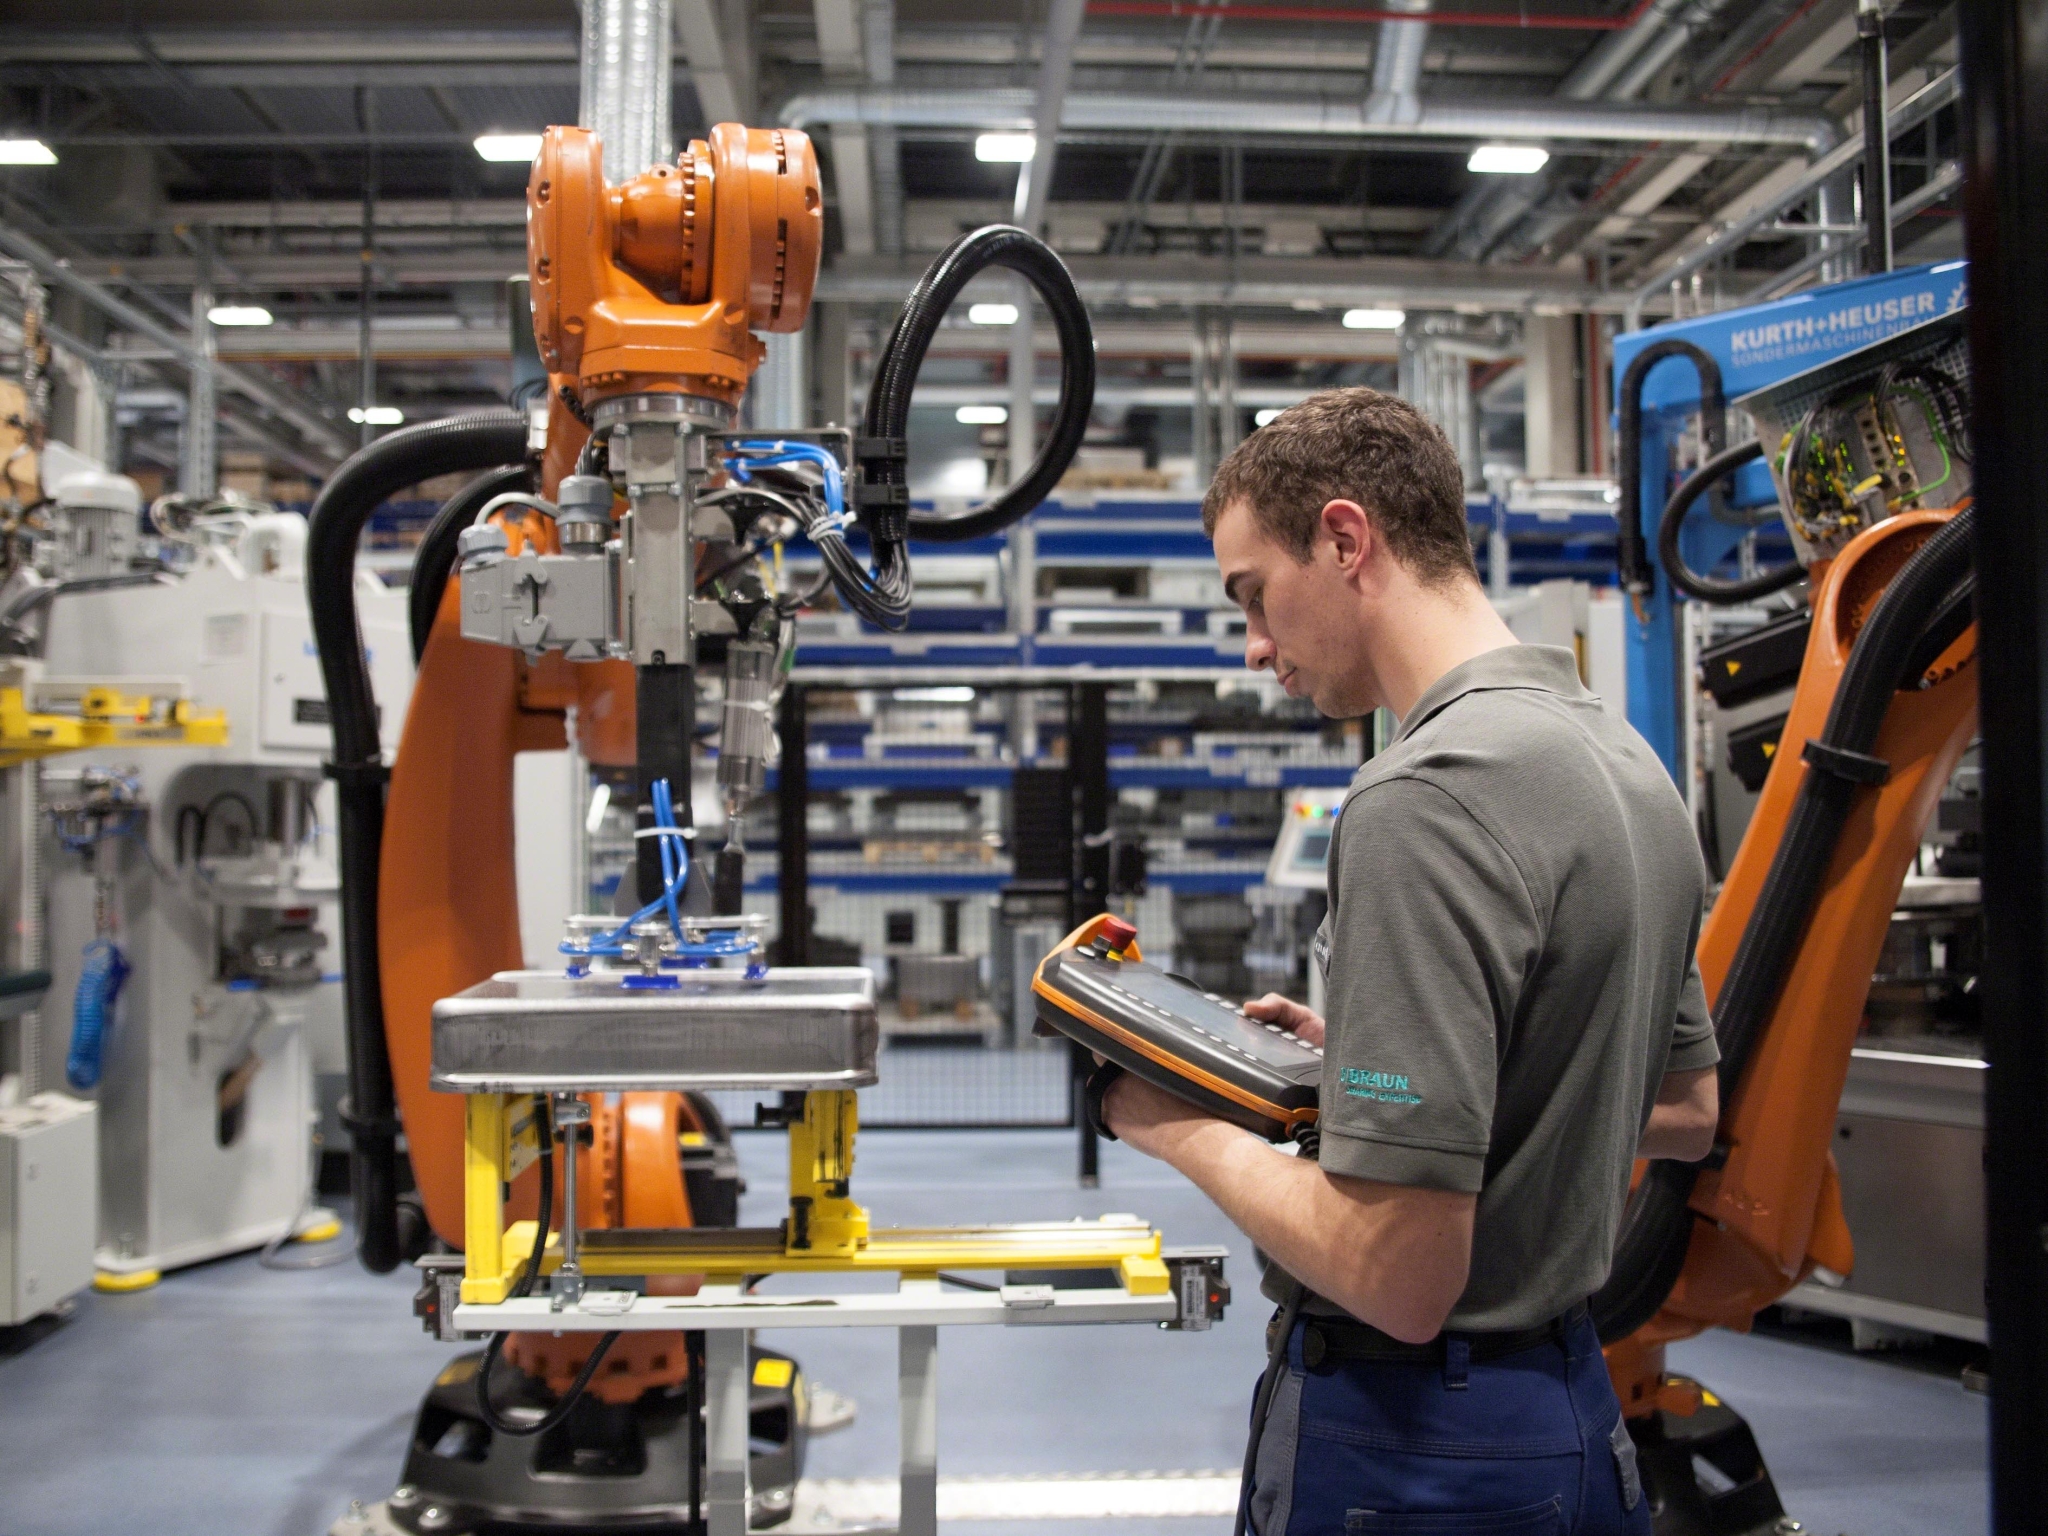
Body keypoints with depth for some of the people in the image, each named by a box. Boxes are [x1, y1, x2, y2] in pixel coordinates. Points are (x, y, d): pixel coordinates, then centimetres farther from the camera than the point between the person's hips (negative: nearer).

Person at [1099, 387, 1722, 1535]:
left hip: (1409, 1442, -9)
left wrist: (1181, 1128, -11)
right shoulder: (1630, 763, 6)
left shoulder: (1426, 802, -24)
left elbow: (1398, 1278, -27)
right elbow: (1684, 1115, 17)